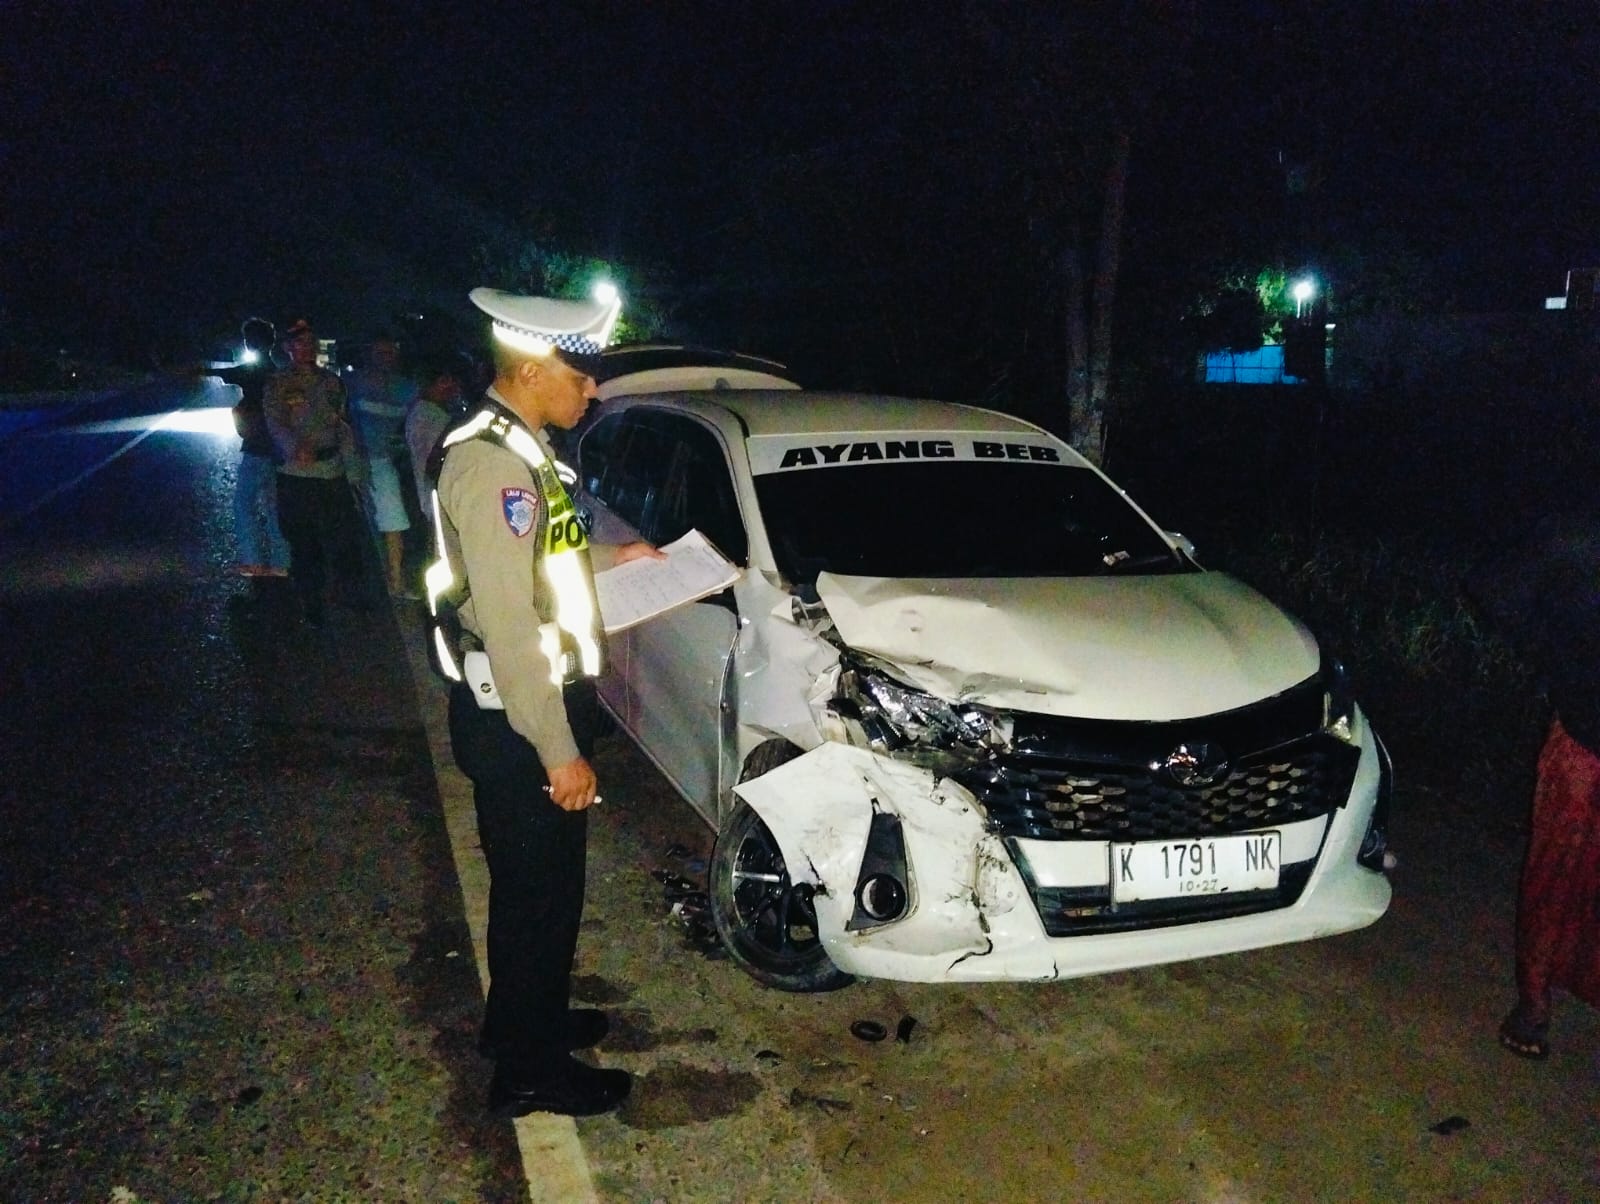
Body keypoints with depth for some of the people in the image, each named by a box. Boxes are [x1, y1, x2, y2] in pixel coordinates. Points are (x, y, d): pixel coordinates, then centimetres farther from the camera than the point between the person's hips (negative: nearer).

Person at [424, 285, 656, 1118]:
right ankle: (529, 1071, 24)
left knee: (539, 883, 23)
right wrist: (561, 752, -24)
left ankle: (530, 1018, 42)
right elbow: (508, 627, -26)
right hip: (517, 721, -10)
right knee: (538, 891, 5)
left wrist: (607, 558, 15)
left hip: (534, 705, 10)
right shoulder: (493, 463, -23)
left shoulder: (517, 448, 9)